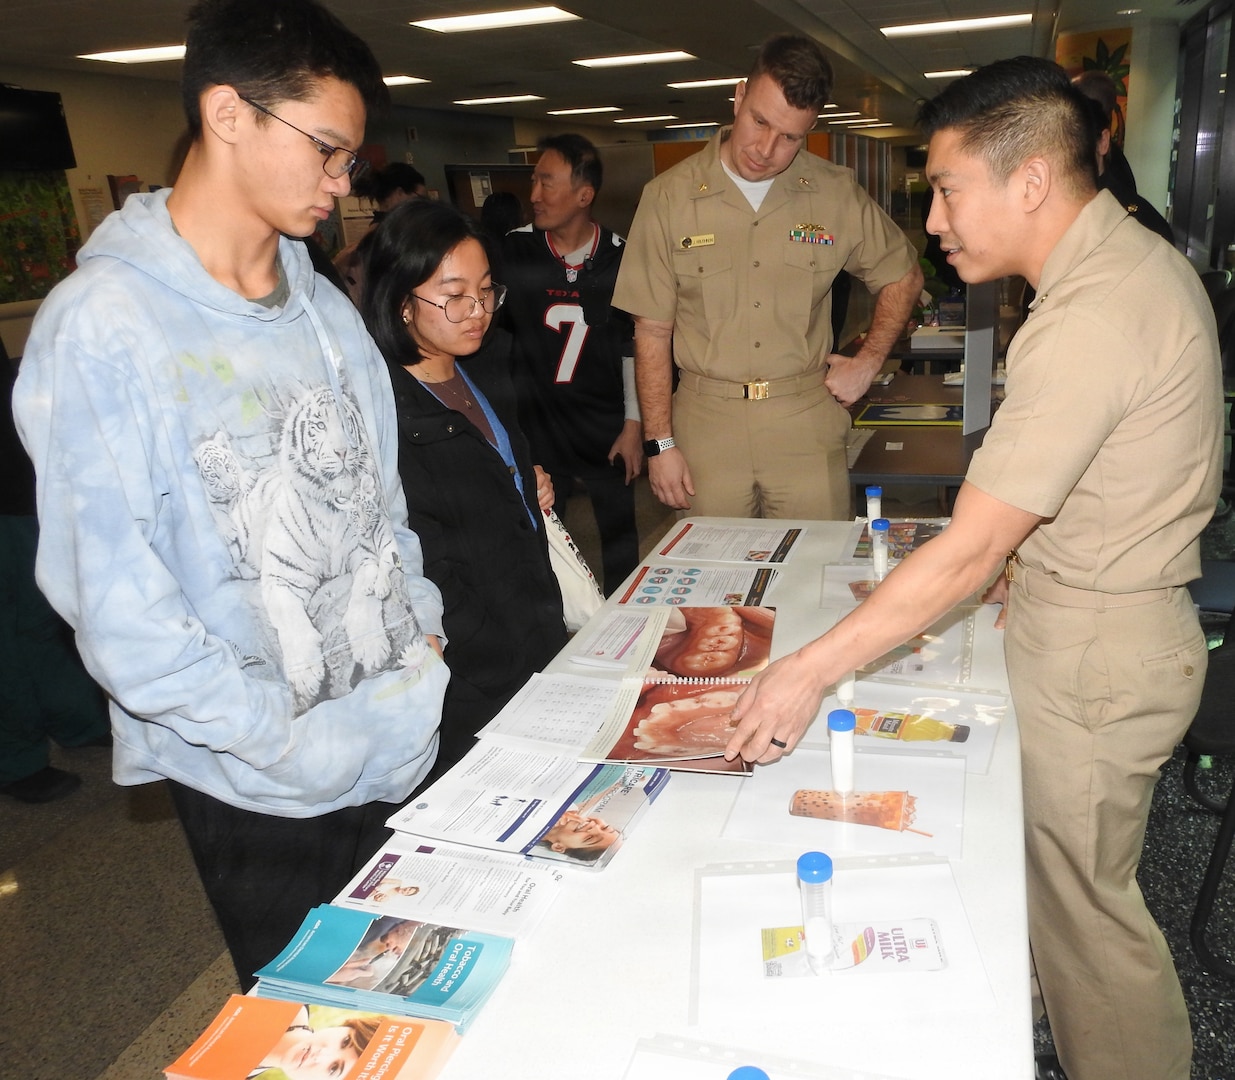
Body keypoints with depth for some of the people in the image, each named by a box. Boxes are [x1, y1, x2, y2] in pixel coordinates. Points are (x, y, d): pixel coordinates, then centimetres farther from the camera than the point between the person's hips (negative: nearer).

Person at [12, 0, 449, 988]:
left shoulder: (325, 307, 5)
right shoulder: (102, 324, -16)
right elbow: (115, 602, -19)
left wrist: (424, 638, 3)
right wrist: (293, 740, -17)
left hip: (403, 739, 6)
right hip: (261, 793, -5)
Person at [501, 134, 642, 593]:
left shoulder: (620, 257, -5)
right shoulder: (514, 252, -5)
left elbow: (634, 345, 1)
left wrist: (634, 424, 0)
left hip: (606, 427, 0)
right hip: (536, 424, 1)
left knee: (619, 533, 11)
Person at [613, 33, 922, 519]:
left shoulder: (837, 193, 2)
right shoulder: (667, 197, -2)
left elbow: (903, 276, 17)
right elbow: (652, 330, 0)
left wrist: (868, 360, 5)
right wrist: (659, 443, -3)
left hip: (807, 419, 1)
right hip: (706, 422, -1)